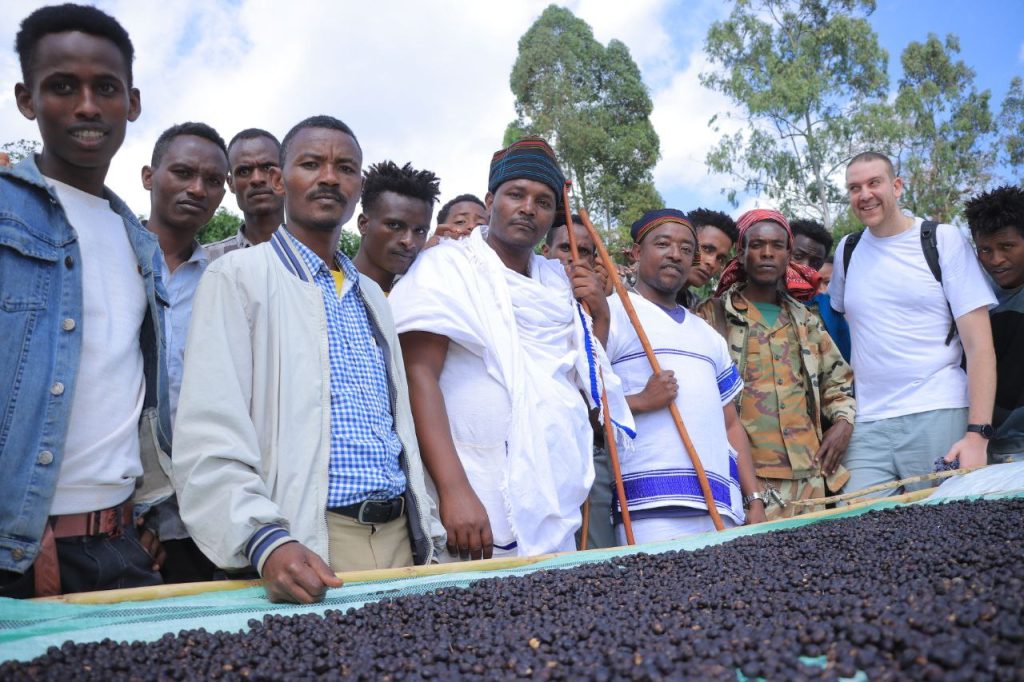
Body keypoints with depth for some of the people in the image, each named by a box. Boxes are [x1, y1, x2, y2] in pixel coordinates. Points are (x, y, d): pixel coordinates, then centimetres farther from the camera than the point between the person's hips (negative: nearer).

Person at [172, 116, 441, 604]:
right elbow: (208, 441, -14)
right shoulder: (239, 277, -4)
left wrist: (424, 536, 12)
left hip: (398, 538, 6)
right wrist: (266, 543, -27)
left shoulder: (370, 296, 16)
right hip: (306, 552, -6)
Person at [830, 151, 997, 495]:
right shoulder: (847, 249, 12)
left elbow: (979, 345, -4)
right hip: (867, 427, 3)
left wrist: (977, 433, -14)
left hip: (939, 417, -3)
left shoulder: (943, 240, 1)